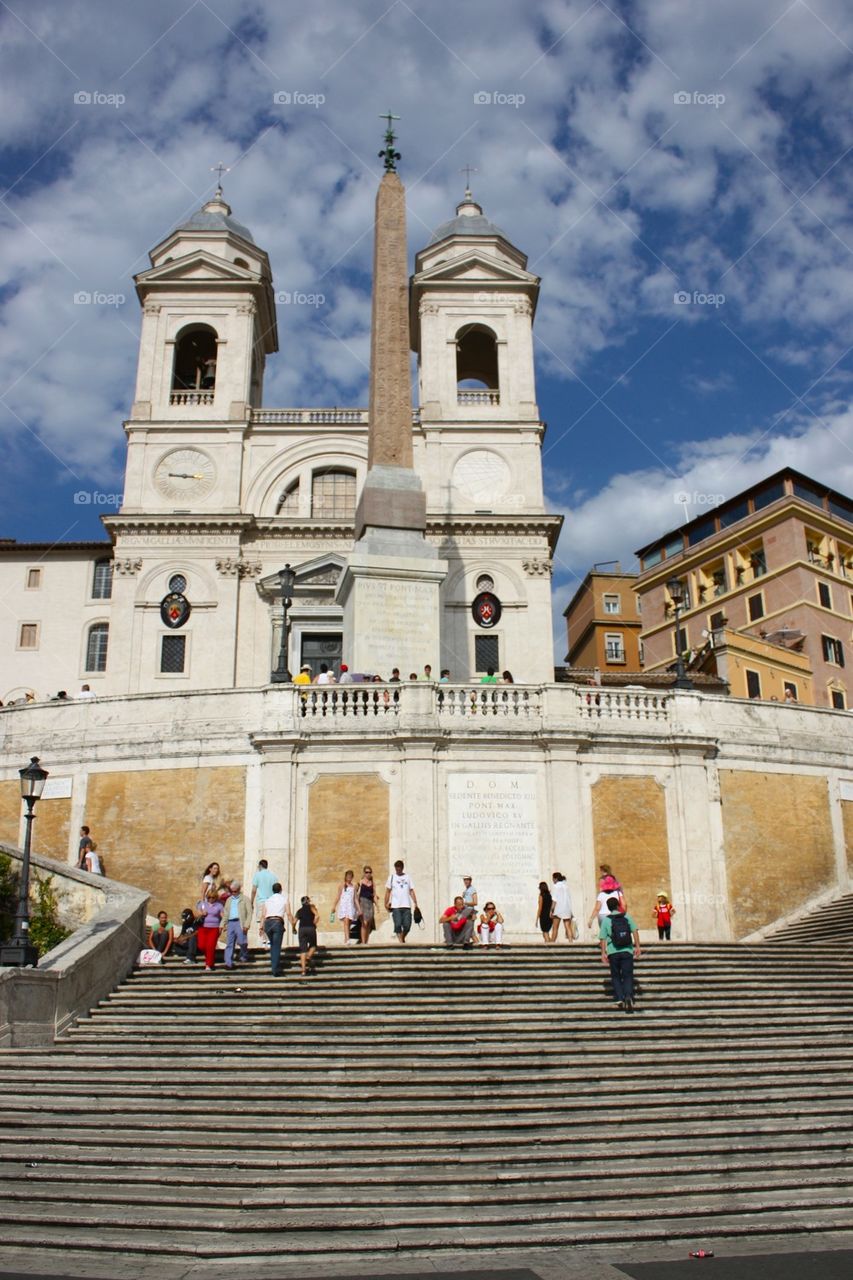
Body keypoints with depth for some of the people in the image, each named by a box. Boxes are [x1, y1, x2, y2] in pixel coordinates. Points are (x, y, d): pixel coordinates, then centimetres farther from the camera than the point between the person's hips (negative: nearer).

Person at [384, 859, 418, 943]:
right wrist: (386, 903, -2)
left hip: (406, 905, 1)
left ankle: (403, 938, 23)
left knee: (407, 925, -2)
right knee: (398, 925, -9)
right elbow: (388, 891, 7)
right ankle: (400, 941, -2)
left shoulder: (408, 877, 12)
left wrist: (415, 903, 1)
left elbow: (411, 891, 10)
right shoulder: (392, 877, 8)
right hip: (395, 906, -1)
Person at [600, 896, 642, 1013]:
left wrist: (603, 953, 1)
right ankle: (628, 996, -19)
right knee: (627, 976, 4)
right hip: (627, 951, 1)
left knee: (616, 976, 14)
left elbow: (603, 938, -3)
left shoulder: (606, 920, -1)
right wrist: (637, 947, 2)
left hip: (613, 952, 0)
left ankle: (619, 999, 4)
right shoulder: (627, 917, 4)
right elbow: (635, 932, -2)